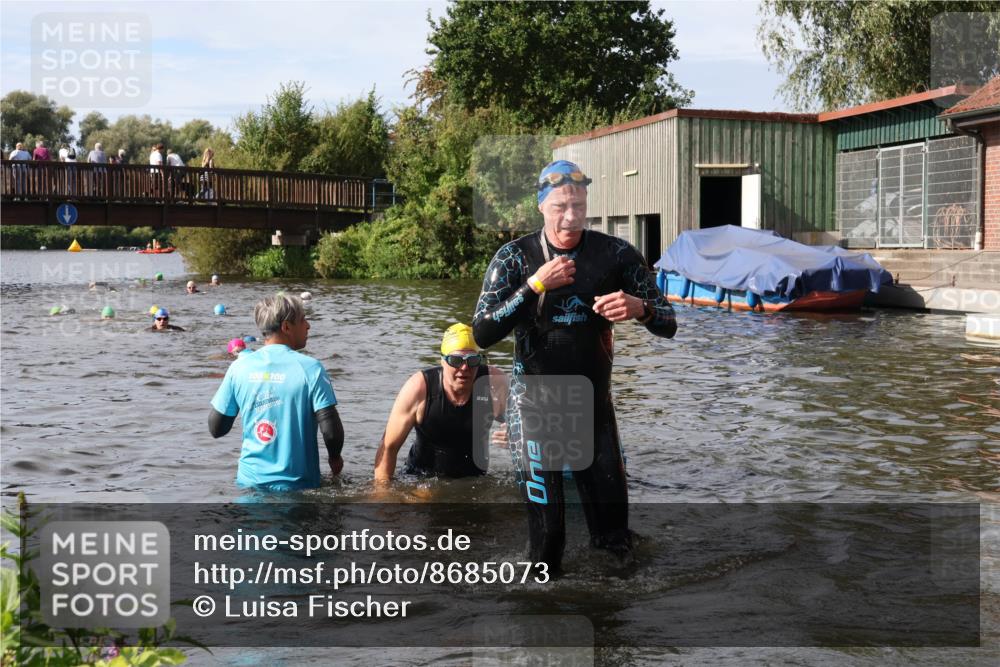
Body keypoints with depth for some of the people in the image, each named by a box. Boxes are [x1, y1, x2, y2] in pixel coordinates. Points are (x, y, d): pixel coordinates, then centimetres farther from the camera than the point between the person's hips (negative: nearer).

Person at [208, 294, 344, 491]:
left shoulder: (239, 367, 2)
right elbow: (331, 430, -10)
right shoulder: (310, 368, -7)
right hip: (296, 484, -3)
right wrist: (335, 457, 10)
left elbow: (216, 429, 7)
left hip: (249, 481, 3)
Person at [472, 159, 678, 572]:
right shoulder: (515, 257, -7)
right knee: (545, 529, 1)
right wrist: (535, 286, -25)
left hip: (594, 402, 2)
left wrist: (640, 308, -25)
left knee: (613, 528, 4)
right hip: (534, 406, -1)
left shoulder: (616, 254, -5)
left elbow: (668, 325, -3)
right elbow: (483, 335, -16)